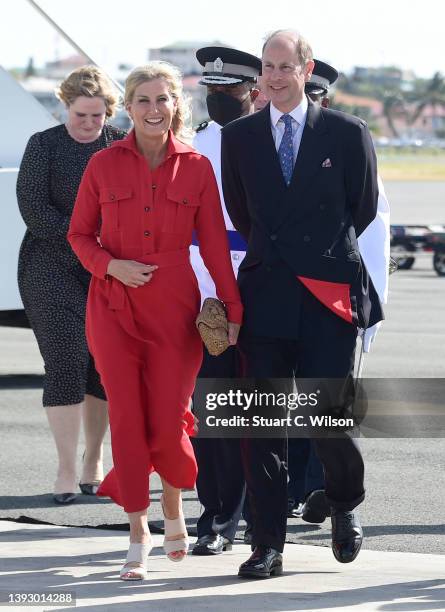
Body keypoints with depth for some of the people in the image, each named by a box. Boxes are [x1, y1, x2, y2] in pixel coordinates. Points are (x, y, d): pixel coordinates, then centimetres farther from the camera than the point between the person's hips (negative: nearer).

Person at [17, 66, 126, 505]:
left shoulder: (122, 147, 5)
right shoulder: (44, 146, 1)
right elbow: (33, 208, -5)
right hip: (54, 267, -2)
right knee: (65, 362, -9)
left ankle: (93, 462, 20)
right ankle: (66, 472, -7)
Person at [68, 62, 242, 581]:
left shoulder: (196, 167, 1)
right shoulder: (104, 164, 1)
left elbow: (214, 243, 3)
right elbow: (79, 233, 8)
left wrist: (232, 307, -2)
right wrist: (111, 265, -10)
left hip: (174, 308, 0)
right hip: (114, 307, 0)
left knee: (168, 422, -3)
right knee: (127, 419, -3)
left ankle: (173, 508, 28)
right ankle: (138, 536, 10)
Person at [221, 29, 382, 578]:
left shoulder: (347, 134, 1)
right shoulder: (238, 137, 8)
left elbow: (364, 208, 11)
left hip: (330, 296, -2)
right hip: (266, 296, 2)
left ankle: (345, 506, 24)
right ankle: (268, 545, 5)